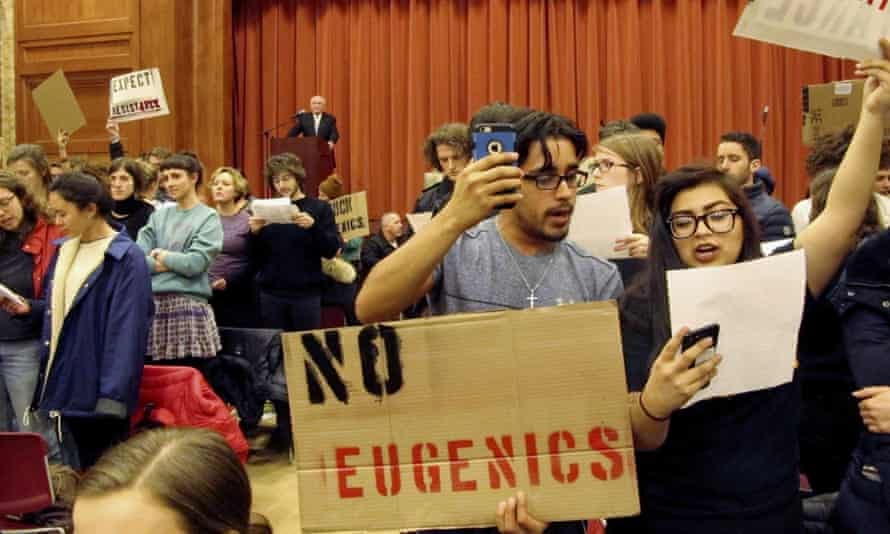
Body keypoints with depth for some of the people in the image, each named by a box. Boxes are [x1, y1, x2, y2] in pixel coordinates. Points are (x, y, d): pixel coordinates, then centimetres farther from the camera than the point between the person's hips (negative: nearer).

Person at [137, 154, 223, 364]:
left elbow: (195, 263, -11)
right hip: (153, 304, 4)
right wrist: (160, 265, -8)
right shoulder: (158, 216, 13)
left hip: (188, 306, -4)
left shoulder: (208, 218, 0)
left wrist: (162, 256, 2)